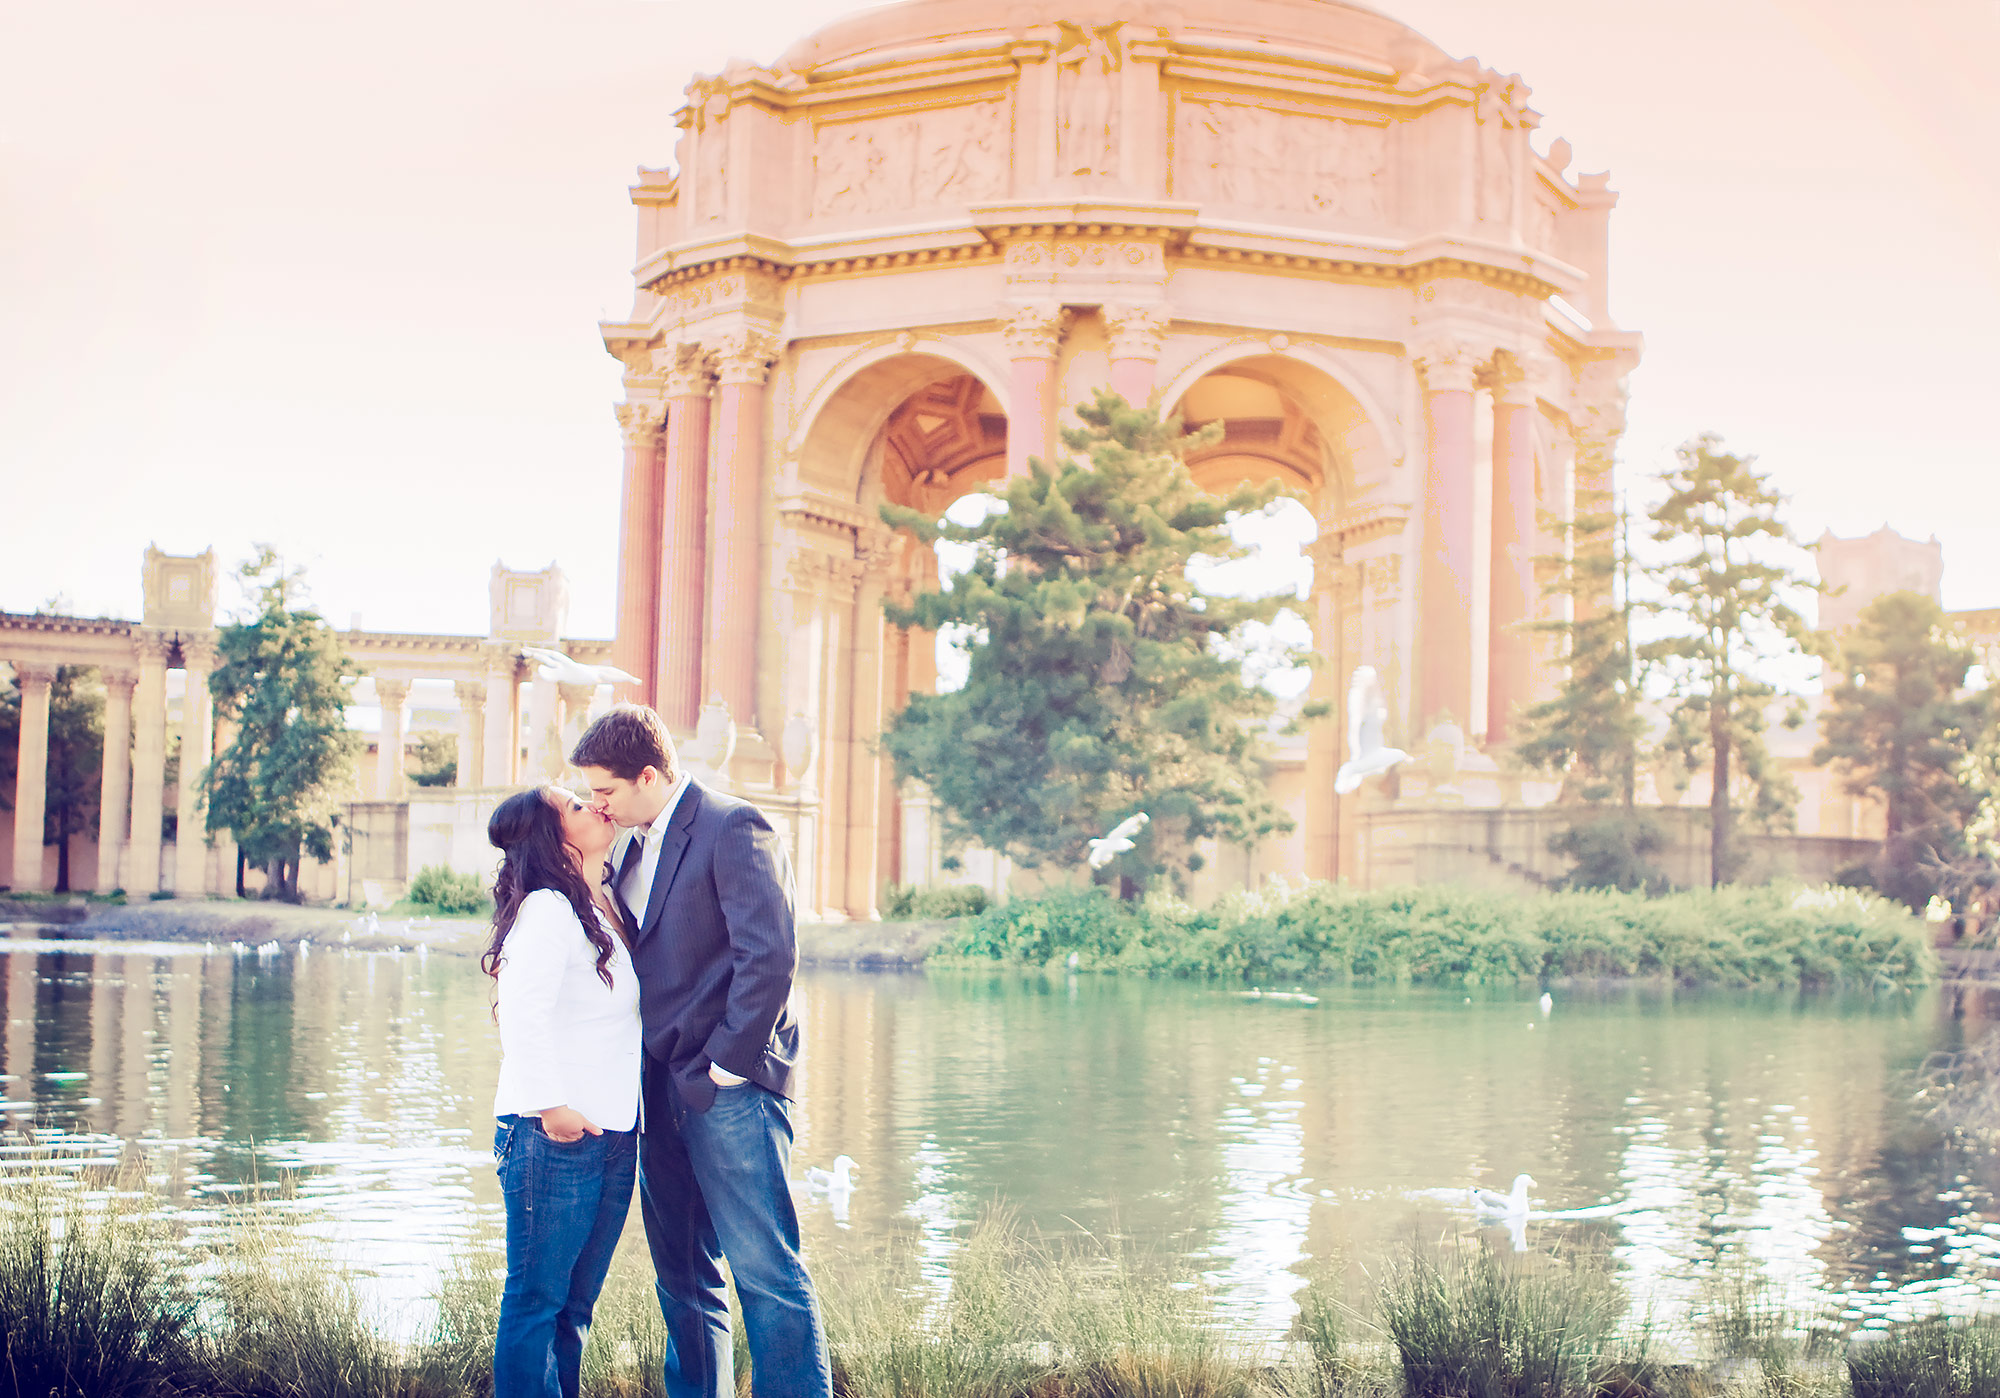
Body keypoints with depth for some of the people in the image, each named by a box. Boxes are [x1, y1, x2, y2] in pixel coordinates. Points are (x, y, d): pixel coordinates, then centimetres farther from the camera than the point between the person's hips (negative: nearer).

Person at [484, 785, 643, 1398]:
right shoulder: (547, 910, -11)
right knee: (537, 1299, -3)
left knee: (575, 1304, 13)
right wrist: (549, 1105, -24)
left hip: (613, 1134, 8)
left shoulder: (607, 909, 16)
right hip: (555, 1135, -8)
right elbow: (522, 1012, -22)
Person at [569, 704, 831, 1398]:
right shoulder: (634, 845, 16)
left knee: (766, 1270, -8)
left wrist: (726, 1065, -15)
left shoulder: (734, 828, -11)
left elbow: (769, 956, -18)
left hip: (729, 1087, -9)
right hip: (662, 1090, 9)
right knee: (682, 1273, 14)